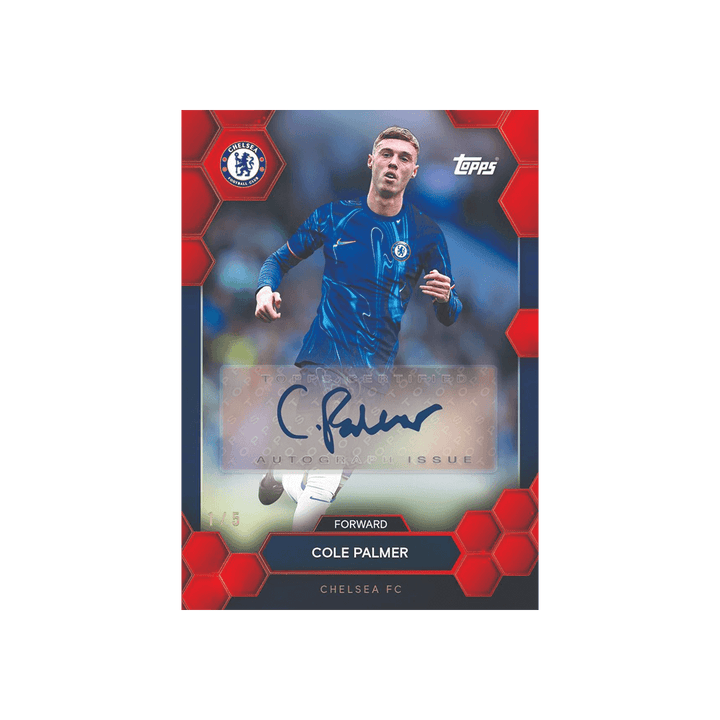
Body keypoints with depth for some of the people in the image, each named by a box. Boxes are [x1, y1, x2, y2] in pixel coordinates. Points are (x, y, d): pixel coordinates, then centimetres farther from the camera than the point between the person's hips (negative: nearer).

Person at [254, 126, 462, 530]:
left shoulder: (426, 234, 3)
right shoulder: (335, 216, 5)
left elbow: (450, 317, 5)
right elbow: (281, 260, 16)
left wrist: (445, 298, -19)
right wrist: (266, 288, -6)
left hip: (372, 373, 0)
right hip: (318, 361, 0)